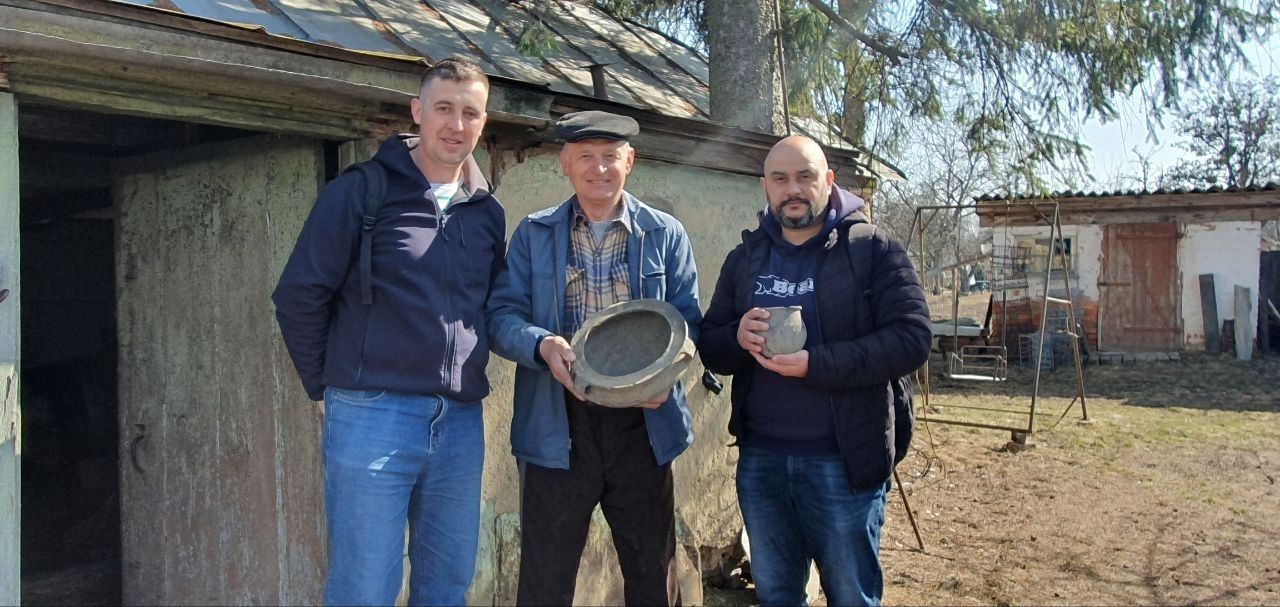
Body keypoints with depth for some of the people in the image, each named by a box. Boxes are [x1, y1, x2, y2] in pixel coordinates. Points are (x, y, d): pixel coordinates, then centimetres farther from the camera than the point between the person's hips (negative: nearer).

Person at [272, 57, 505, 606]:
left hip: (461, 423, 5)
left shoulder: (488, 213, 10)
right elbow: (299, 294, -3)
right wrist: (328, 387, 1)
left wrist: (467, 377, 11)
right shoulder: (360, 192, -5)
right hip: (372, 417, -5)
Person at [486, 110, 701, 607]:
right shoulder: (534, 234, 6)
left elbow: (688, 321, 4)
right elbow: (502, 314, 0)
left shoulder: (665, 234, 6)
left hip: (642, 424, 1)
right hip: (557, 426, 0)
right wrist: (542, 345, -21)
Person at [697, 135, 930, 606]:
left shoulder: (872, 249, -5)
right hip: (760, 458, 4)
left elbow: (911, 339, -15)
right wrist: (739, 338, -15)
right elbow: (710, 349, 9)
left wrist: (815, 364, -24)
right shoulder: (744, 259, 9)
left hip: (843, 461, -4)